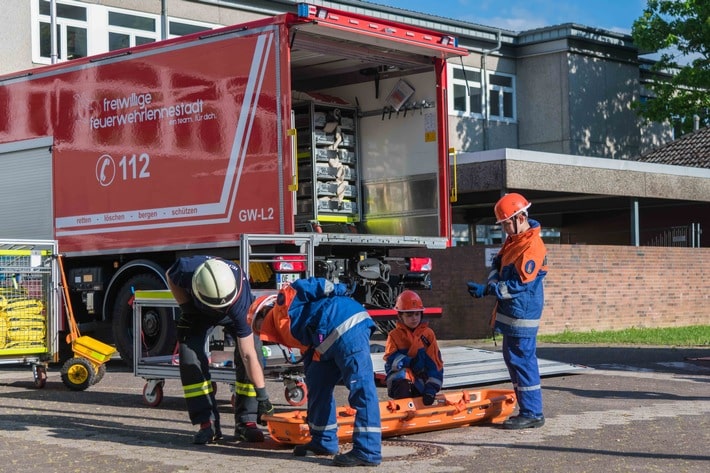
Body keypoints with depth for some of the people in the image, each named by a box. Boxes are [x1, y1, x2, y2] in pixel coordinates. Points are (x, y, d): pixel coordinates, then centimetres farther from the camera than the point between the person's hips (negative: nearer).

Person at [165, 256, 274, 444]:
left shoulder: (239, 302, -45)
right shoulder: (186, 269, -42)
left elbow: (248, 355, -41)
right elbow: (170, 276, -12)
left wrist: (262, 395, -41)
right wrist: (186, 309, -19)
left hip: (234, 315, -2)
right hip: (197, 312, 2)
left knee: (251, 353, -20)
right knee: (190, 356, -15)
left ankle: (246, 422, -9)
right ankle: (207, 423, -8)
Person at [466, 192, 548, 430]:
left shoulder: (532, 247, -20)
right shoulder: (513, 239, 11)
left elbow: (518, 285, -21)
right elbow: (497, 264, 17)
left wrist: (487, 290, -19)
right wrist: (494, 281, -4)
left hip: (522, 313, -10)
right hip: (511, 311, 10)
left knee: (522, 360, -7)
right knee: (513, 358, 15)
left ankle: (532, 414, -1)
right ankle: (527, 409, 23)